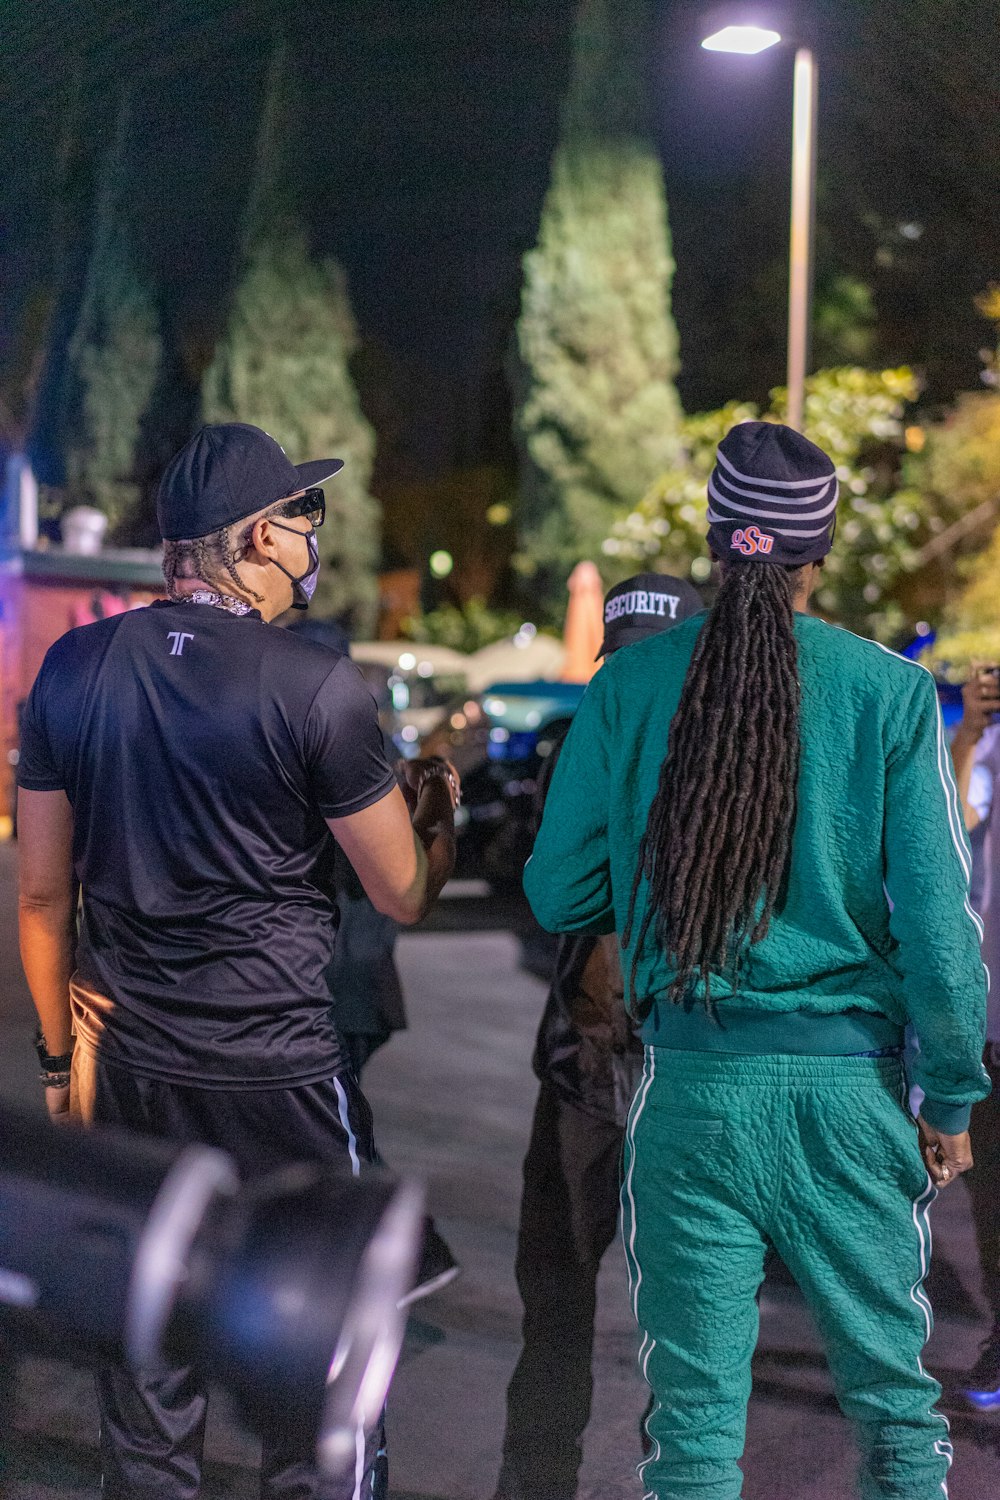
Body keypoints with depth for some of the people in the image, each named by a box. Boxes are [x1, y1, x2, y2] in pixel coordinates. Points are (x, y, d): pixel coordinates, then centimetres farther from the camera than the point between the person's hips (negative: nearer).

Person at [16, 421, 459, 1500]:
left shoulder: (73, 668, 2)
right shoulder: (317, 687, -12)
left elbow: (42, 888, 8)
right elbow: (402, 897, -4)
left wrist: (59, 1049, 17)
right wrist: (435, 813, 17)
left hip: (127, 1067, 5)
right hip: (280, 1071, -5)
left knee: (145, 1349, 14)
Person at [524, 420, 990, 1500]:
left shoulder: (628, 686, -2)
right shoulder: (891, 692, -5)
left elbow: (558, 894, 2)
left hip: (692, 1082, 1)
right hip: (846, 1078, 0)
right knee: (893, 1394, 15)